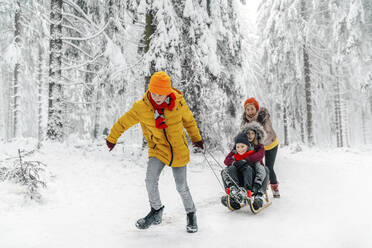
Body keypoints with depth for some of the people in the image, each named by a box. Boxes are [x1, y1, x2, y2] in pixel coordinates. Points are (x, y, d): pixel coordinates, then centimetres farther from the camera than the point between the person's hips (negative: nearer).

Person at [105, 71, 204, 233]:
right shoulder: (141, 107, -17)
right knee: (150, 181, -14)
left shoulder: (178, 102, -15)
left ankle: (191, 213, 32)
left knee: (181, 186, 4)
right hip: (158, 149, 1)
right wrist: (112, 139, 12)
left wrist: (196, 138, 16)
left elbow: (188, 119, 5)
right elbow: (124, 122, -1)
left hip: (179, 150, -1)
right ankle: (156, 211, 15)